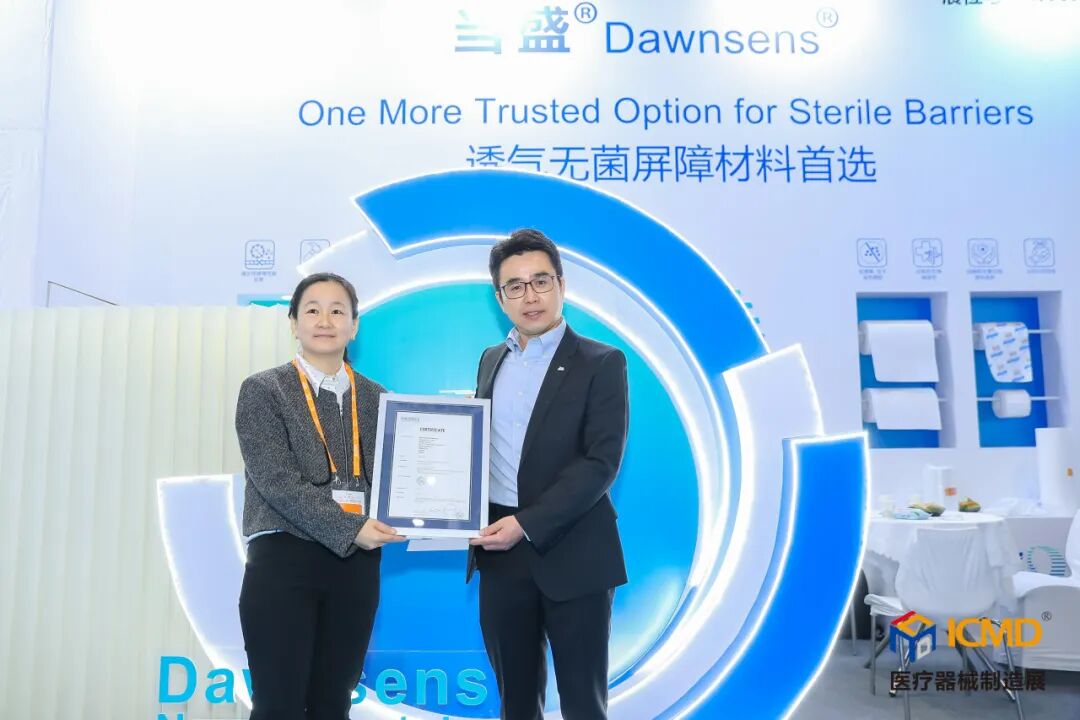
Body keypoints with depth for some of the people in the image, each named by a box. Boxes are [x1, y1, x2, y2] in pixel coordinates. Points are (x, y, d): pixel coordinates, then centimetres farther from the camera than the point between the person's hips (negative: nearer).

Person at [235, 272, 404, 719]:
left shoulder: (376, 398, 10)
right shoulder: (263, 390, -1)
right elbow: (276, 479, -11)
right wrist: (349, 529, -18)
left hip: (356, 565, 3)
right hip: (284, 559, -3)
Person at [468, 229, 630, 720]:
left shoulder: (601, 363, -6)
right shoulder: (491, 360, 11)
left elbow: (601, 463, -14)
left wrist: (527, 524, -19)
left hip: (570, 554, -4)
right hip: (500, 553, 5)